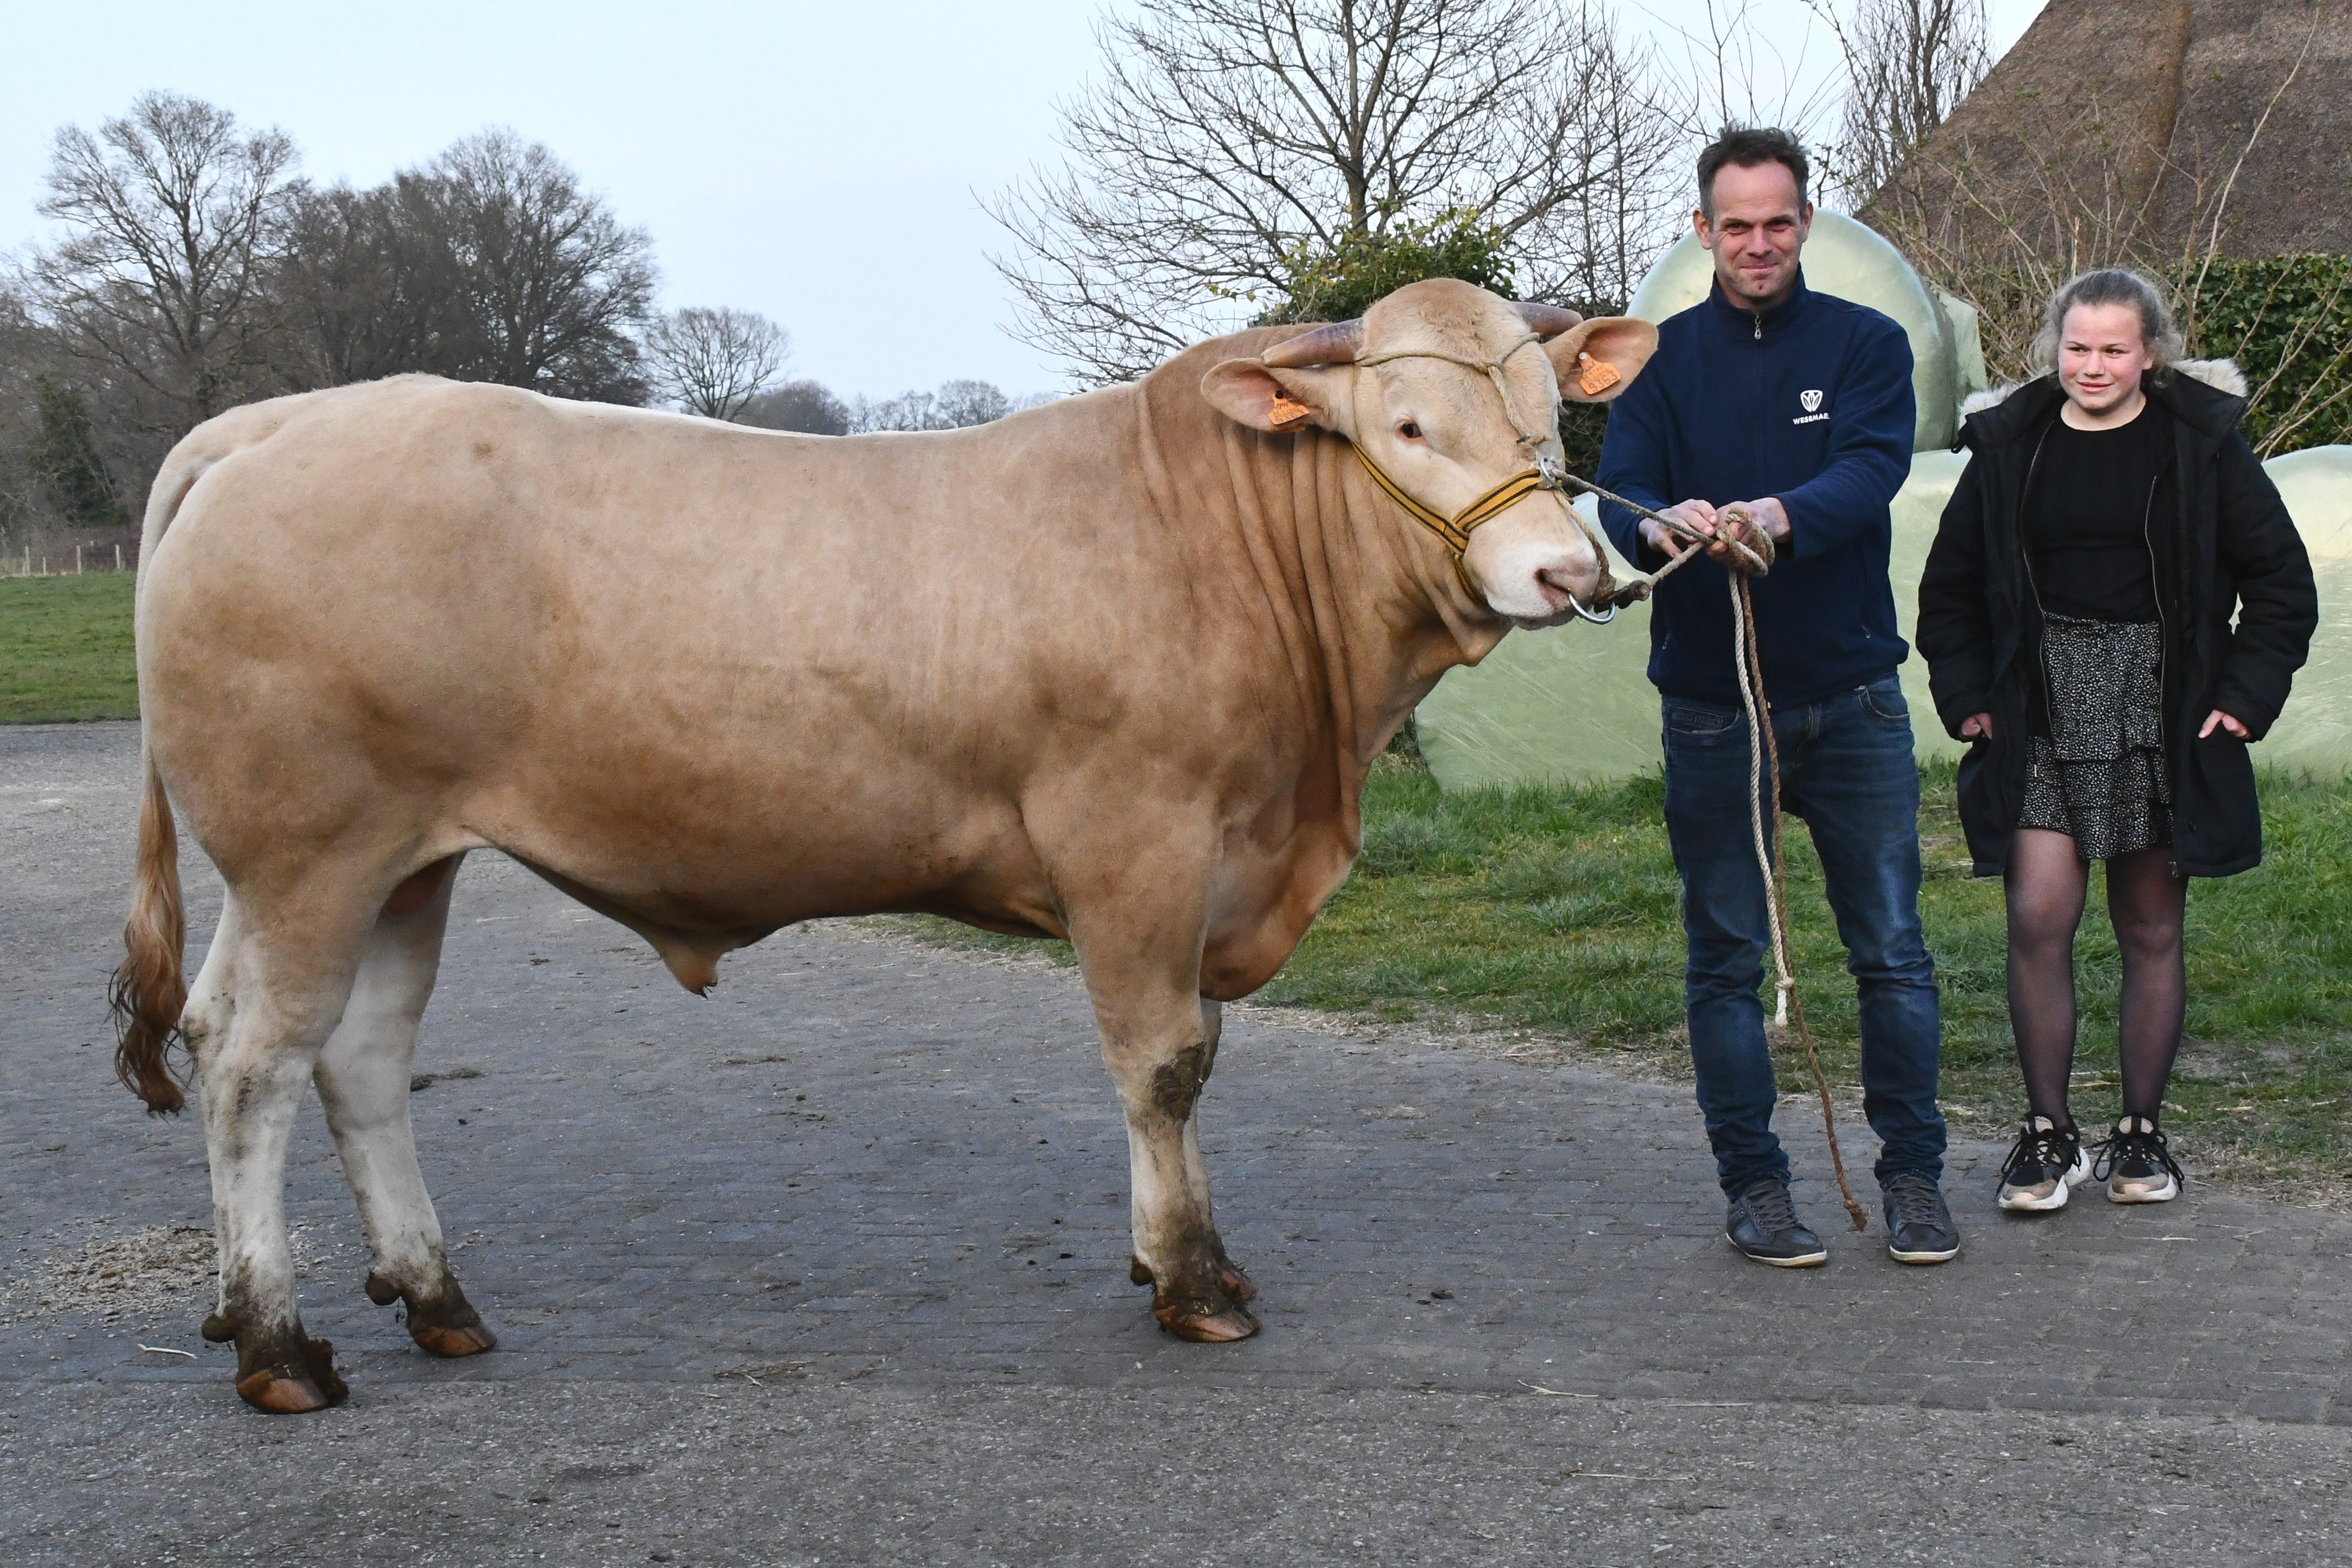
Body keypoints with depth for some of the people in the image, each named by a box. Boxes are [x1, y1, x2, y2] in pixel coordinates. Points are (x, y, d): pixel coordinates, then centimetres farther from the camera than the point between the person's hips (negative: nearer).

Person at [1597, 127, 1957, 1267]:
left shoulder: (1865, 346, 3)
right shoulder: (1661, 360, 5)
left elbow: (1874, 468, -15)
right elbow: (1618, 499, -8)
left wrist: (1783, 514, -37)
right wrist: (1662, 525, -33)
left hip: (1853, 697, -1)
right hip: (1709, 708, 1)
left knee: (1891, 948, 3)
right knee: (1726, 957, 6)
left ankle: (1914, 1174, 15)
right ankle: (1752, 1183, 17)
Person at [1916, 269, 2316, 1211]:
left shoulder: (2201, 444, 1)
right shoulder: (2009, 446, 5)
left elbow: (2282, 581, 5)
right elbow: (1948, 587, 15)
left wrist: (2245, 694, -3)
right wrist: (1965, 696, 5)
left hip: (2159, 723, 0)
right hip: (2041, 724, 1)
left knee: (2151, 930, 7)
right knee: (2039, 918, -9)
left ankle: (2141, 1132, 19)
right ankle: (2047, 1133, 3)